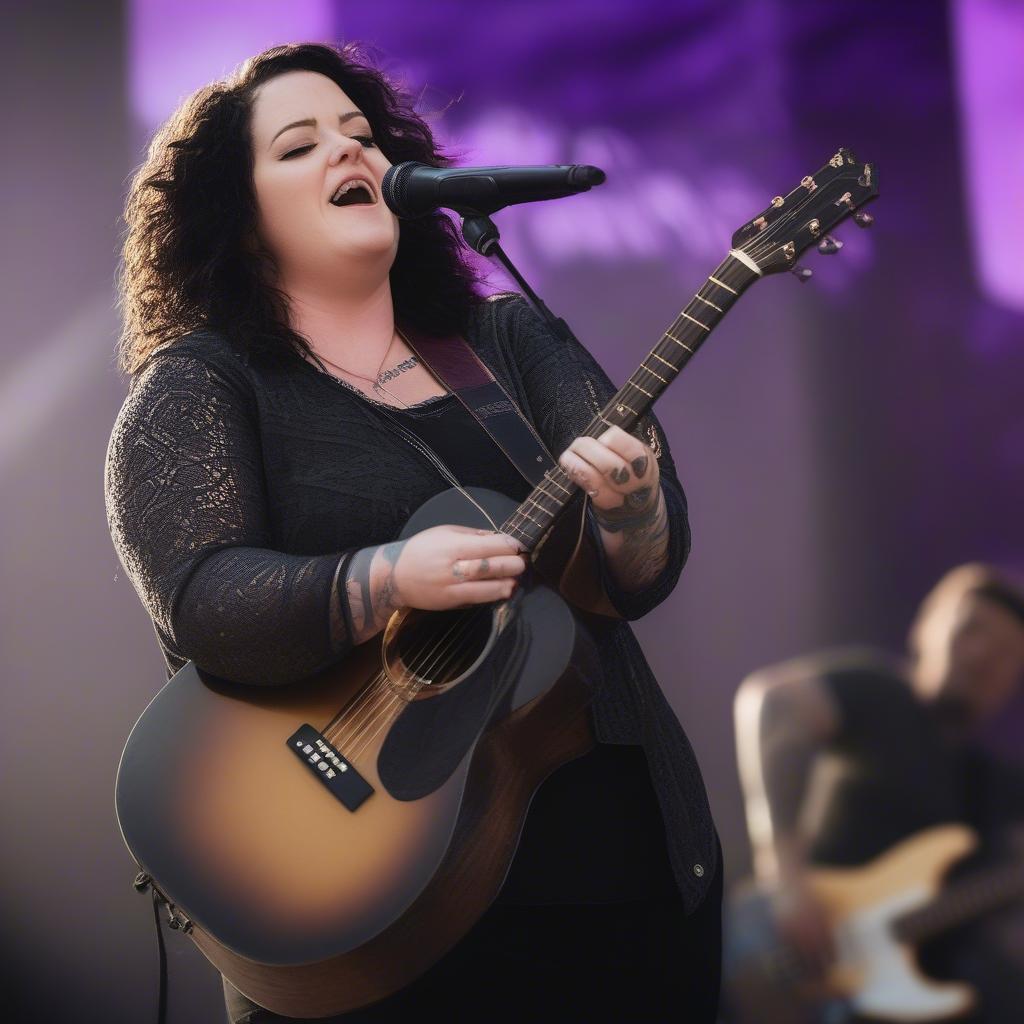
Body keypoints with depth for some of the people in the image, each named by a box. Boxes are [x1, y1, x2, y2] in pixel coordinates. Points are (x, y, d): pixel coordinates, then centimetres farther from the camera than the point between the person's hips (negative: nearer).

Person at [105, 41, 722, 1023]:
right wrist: (388, 581, -32)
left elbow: (639, 576, 2)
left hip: (612, 829, 5)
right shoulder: (193, 390, -1)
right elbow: (200, 602, -17)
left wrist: (631, 507, -21)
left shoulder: (508, 336, 10)